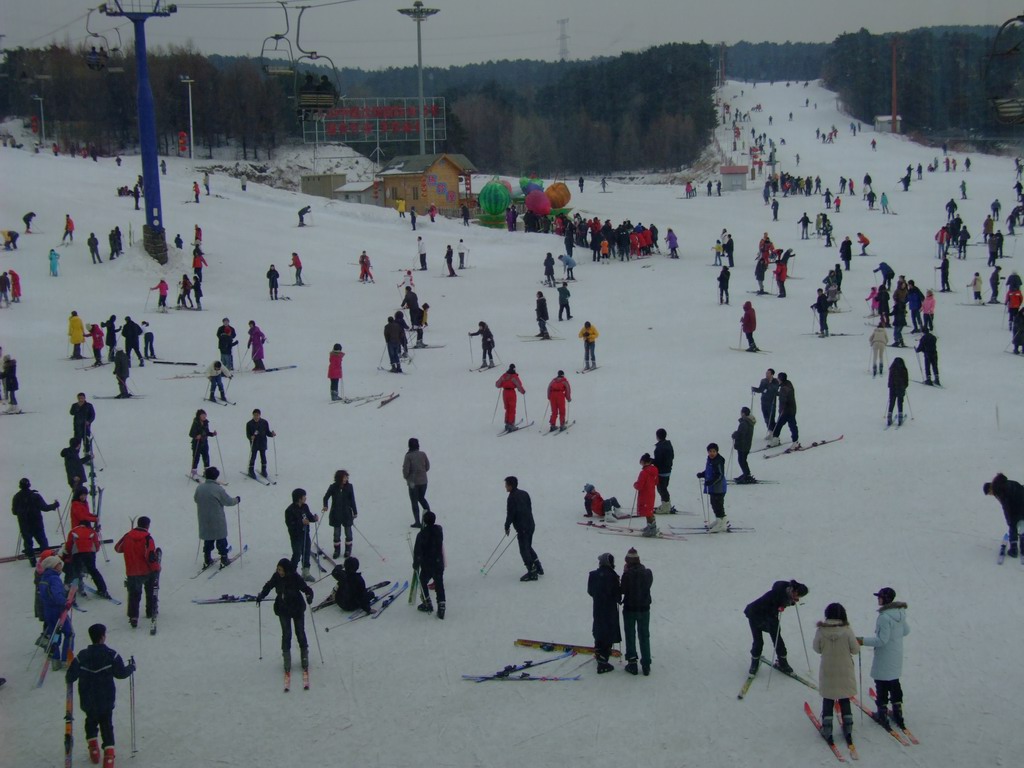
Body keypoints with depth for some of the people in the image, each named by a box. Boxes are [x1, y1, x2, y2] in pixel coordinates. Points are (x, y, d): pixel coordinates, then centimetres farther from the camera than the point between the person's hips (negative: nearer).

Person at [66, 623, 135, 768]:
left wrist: (69, 680, 18)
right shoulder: (111, 655, -15)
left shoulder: (82, 656, -11)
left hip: (87, 701, 1)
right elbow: (121, 673, -8)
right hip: (106, 700, -1)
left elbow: (70, 676, -6)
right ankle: (109, 751, -1)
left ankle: (93, 747, 20)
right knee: (106, 724, 11)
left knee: (91, 721, 25)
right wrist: (131, 667, 12)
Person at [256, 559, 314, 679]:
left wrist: (309, 596, -41)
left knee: (300, 633, 6)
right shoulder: (276, 577, -11)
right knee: (286, 634, 0)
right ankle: (287, 662, 9)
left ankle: (304, 658, 23)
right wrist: (261, 596, -7)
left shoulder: (295, 578, -22)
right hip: (283, 610, 2)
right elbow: (268, 586, 6)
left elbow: (306, 588, -22)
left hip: (297, 610, -2)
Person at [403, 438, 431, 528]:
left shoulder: (408, 456, -16)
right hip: (423, 481, 4)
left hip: (413, 482, -4)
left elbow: (405, 469, -16)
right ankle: (428, 511, 5)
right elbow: (427, 467, 5)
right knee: (422, 498, 24)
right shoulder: (423, 454, -3)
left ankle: (417, 522, 6)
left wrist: (406, 477, 4)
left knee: (414, 502, 6)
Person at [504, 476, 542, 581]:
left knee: (524, 550, -1)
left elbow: (510, 514, -16)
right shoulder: (524, 493, 9)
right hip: (530, 524, 9)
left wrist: (507, 527, -1)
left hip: (522, 528, -9)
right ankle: (538, 566, 24)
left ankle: (532, 572, 1)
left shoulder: (512, 498, -16)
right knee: (528, 547, 23)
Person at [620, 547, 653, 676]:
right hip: (644, 609, 3)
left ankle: (632, 664, 11)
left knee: (630, 636, 10)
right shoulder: (647, 573, -6)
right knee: (644, 637, 12)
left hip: (630, 609, -3)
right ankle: (646, 666, 13)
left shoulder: (627, 574, -20)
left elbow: (623, 590, -13)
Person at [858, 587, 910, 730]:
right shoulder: (900, 613, 0)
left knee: (882, 685, 5)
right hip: (897, 658, 8)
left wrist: (863, 641, -22)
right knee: (894, 683, 20)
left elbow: (882, 640, -26)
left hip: (884, 660, -8)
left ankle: (882, 714, 13)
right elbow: (906, 631, 12)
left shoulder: (884, 617, -27)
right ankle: (898, 714, 26)